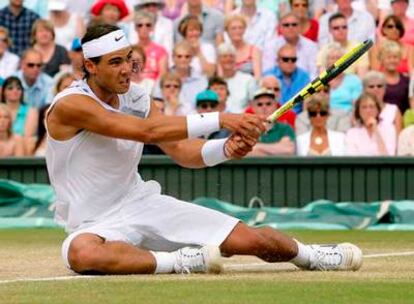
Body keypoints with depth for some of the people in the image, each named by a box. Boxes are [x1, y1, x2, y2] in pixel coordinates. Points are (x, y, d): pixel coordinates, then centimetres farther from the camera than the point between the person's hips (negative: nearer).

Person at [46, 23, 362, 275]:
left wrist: (227, 148, -22)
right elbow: (147, 131, -30)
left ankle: (309, 255, 28)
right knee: (82, 254, -44)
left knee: (252, 239, -4)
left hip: (144, 203, 6)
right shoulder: (70, 105, -19)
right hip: (96, 224, -6)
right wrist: (220, 120, -34)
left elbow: (182, 150, 0)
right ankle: (181, 262, -28)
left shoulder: (135, 97, 4)